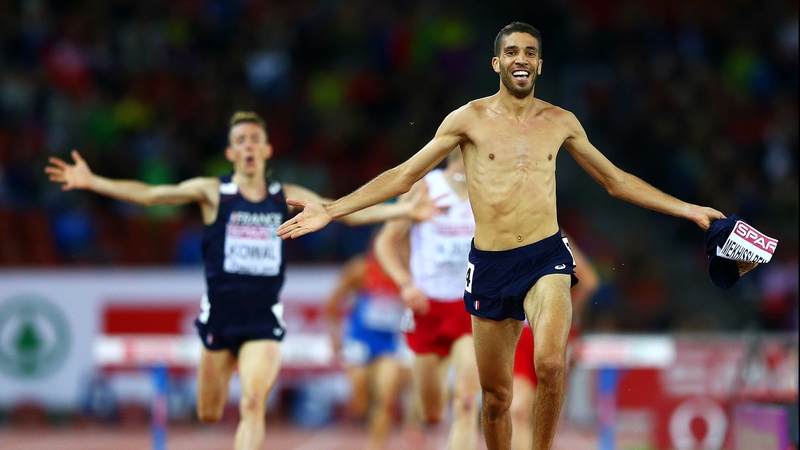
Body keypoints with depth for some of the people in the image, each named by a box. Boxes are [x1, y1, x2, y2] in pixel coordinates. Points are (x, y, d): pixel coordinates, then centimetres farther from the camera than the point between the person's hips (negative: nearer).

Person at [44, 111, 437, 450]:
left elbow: (349, 213, 8)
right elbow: (150, 195, -5)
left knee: (253, 404, -17)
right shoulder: (213, 192, 1)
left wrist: (406, 210, 0)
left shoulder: (287, 198, 7)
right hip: (220, 313, 0)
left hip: (264, 318, 0)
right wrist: (91, 182, -15)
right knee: (209, 415, 9)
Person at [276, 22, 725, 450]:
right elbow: (404, 176, 5)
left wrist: (686, 209, 16)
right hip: (490, 265, 0)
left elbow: (616, 180, 19)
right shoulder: (470, 118, 2)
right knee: (496, 393, 7)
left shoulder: (561, 121, 8)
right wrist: (330, 211, -2)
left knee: (551, 363, -27)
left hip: (547, 257, 0)